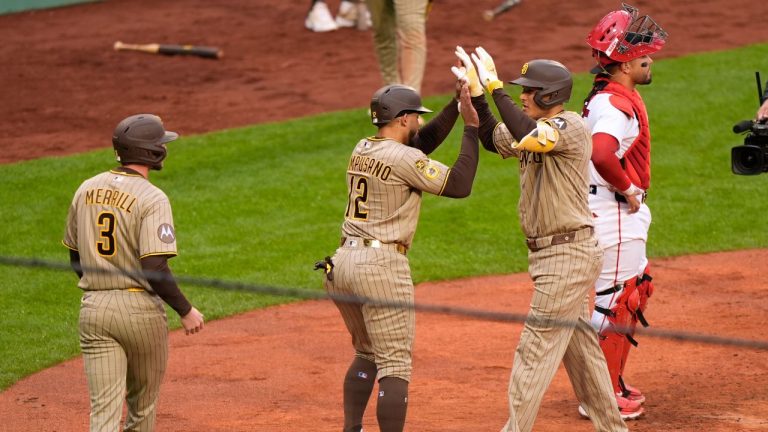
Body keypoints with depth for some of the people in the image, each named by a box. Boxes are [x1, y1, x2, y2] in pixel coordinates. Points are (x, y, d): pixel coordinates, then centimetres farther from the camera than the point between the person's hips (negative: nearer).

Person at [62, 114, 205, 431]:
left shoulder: (86, 190, 7)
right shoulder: (152, 199, -13)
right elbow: (155, 268, -21)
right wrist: (185, 311, -10)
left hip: (93, 308, 4)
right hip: (140, 309, -4)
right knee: (142, 403, 18)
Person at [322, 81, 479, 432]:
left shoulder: (362, 150, 13)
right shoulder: (404, 159, -11)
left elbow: (424, 141, 23)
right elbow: (459, 186, -8)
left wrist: (458, 104, 18)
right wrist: (471, 127, -3)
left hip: (342, 262, 8)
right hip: (381, 264, -8)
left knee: (366, 353, 23)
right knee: (395, 364, -5)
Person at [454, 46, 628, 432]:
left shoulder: (569, 126, -17)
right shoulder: (538, 131, 11)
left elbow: (525, 137, -34)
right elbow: (492, 140, 21)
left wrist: (495, 88, -28)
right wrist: (477, 93, 9)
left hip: (569, 253, -10)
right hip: (550, 255, 10)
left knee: (537, 346, -9)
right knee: (579, 344, 16)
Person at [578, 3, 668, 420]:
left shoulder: (606, 96, 11)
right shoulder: (617, 104, -22)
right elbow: (601, 154, -39)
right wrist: (627, 188, -23)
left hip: (623, 210, 11)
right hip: (614, 213, -11)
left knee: (636, 291, 21)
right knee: (616, 301, -3)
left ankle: (613, 383, 29)